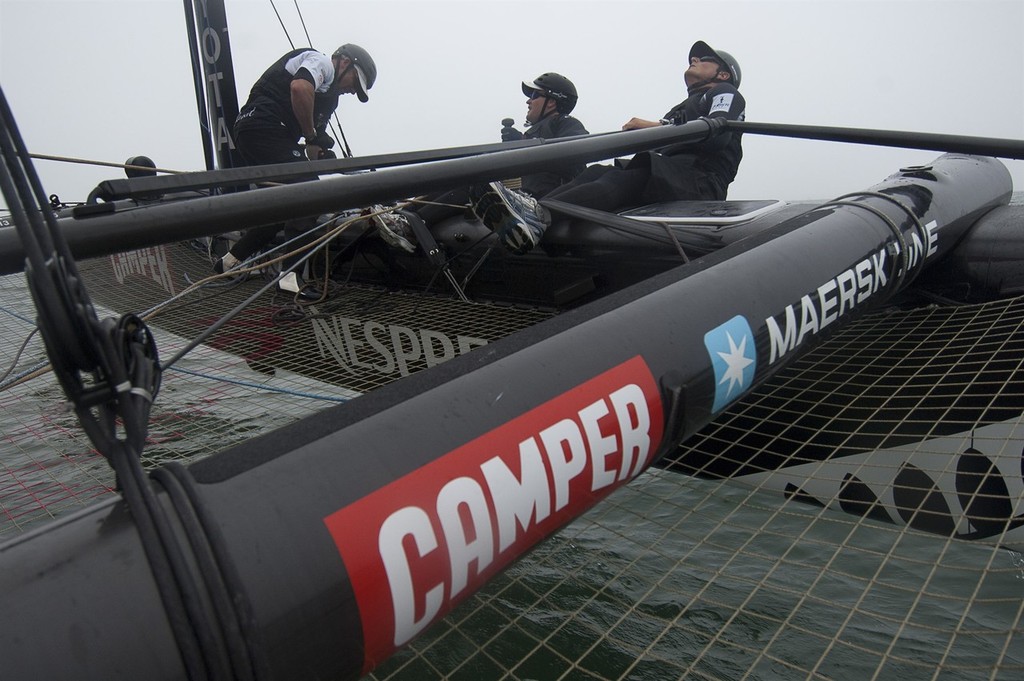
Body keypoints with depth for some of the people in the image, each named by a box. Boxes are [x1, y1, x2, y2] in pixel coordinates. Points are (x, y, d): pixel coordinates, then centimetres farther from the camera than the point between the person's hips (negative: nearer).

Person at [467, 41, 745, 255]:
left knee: (625, 179, -34)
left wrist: (658, 127, -13)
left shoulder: (726, 93, 18)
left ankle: (539, 216, -57)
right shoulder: (683, 108, 41)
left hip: (700, 179, -7)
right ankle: (530, 210, -46)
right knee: (596, 172, -19)